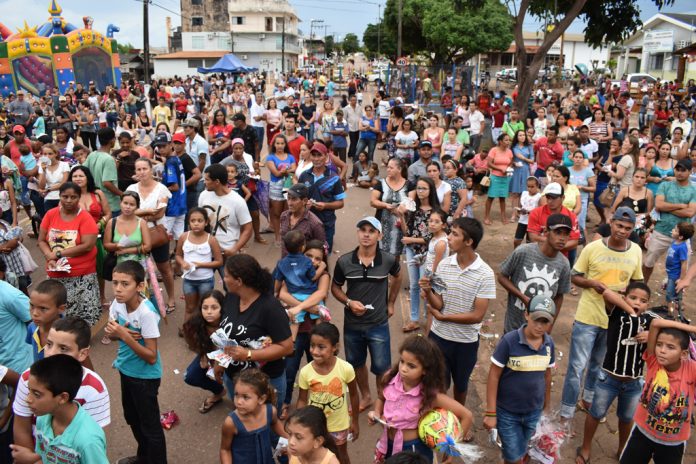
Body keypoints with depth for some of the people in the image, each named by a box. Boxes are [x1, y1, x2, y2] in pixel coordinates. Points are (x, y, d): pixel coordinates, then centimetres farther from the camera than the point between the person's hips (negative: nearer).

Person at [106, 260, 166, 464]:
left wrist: (125, 336, -34)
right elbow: (111, 332, 5)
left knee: (150, 425, 7)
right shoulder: (117, 303, -11)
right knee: (131, 417, 26)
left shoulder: (146, 313, -31)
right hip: (126, 370, 8)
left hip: (145, 376, -8)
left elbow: (151, 357, -27)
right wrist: (117, 332, -18)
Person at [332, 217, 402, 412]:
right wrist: (349, 302, -15)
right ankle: (365, 397, 44)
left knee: (381, 367, 6)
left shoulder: (389, 260, -14)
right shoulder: (344, 261, -13)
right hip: (352, 324, 2)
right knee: (356, 363, 20)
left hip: (378, 325, -2)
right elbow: (335, 287, 3)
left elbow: (397, 277, 10)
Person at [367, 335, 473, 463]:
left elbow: (467, 416, -19)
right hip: (389, 444, 3)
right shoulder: (390, 379, -16)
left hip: (415, 449, -3)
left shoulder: (430, 394, -25)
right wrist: (376, 414, -10)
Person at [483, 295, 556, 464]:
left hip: (534, 412, 4)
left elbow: (546, 374, 8)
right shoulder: (509, 341, -21)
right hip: (507, 412, -4)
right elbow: (493, 376, -16)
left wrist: (547, 401, 18)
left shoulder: (549, 344, -7)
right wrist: (490, 412, -15)